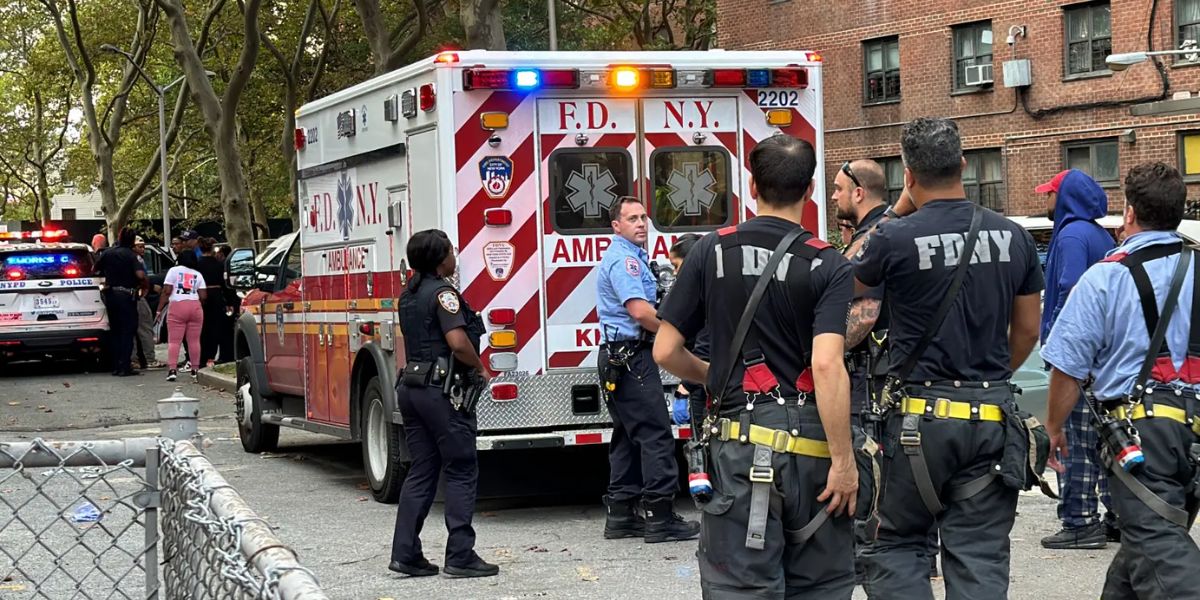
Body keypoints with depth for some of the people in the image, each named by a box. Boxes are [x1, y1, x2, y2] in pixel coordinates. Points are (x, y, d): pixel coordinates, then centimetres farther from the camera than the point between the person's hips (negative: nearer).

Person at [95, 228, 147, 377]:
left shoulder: (107, 253, 4)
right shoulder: (130, 255, -10)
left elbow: (95, 269, 12)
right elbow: (140, 275, -22)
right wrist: (143, 285, -3)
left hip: (110, 294, 5)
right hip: (126, 295, -5)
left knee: (114, 331, 13)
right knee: (127, 331, -2)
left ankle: (116, 366, 13)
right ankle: (125, 367, -7)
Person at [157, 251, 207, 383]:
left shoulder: (174, 271, 6)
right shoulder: (198, 275, 15)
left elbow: (166, 291, -3)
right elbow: (203, 296, 5)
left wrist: (159, 310, 0)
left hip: (177, 307, -3)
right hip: (195, 307, 3)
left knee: (174, 340, -4)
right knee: (194, 340, 7)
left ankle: (172, 369, -14)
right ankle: (195, 369, 8)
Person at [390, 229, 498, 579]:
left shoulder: (409, 295, 15)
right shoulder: (442, 292, -13)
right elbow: (458, 342, -23)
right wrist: (481, 370, -7)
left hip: (412, 388, 9)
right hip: (443, 391, -9)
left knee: (421, 472, 11)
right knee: (461, 472, -2)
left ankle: (405, 554, 9)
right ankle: (460, 556, -3)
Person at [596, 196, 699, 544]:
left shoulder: (631, 256, 21)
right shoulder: (623, 258, -12)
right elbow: (640, 311, -22)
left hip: (620, 361, 11)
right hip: (632, 357, -11)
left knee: (628, 437, 12)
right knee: (655, 434, -10)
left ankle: (620, 515, 14)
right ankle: (661, 517, -11)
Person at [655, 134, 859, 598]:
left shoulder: (712, 252, 2)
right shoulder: (828, 266, -4)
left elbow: (665, 351, 3)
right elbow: (827, 365, -17)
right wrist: (844, 460, -14)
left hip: (741, 442, 1)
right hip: (810, 444, 0)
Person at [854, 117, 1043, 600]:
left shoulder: (896, 238, -11)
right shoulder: (1013, 237, 2)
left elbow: (847, 280, 11)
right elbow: (1027, 331, 12)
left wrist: (898, 212, 13)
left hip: (921, 415, -3)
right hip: (992, 417, 3)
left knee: (897, 544, 10)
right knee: (980, 556, 7)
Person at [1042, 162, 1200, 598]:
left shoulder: (1105, 277, -4)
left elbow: (1069, 367, -4)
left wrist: (1054, 428, 10)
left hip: (1138, 423, -5)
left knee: (1157, 545, -9)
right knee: (1147, 534, 19)